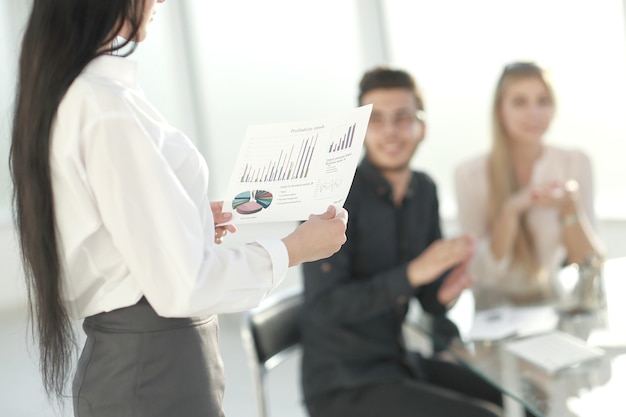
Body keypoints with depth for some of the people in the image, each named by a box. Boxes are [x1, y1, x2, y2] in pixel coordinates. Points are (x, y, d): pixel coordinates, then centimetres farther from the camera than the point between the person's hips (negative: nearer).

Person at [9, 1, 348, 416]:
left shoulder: (55, 97, 8)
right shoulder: (110, 108, -22)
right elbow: (181, 287, -23)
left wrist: (190, 223, 18)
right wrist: (295, 249, -10)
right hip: (156, 370, -9)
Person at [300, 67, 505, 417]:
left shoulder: (424, 191, 5)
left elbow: (429, 300, 9)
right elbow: (323, 307, -24)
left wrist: (446, 293, -14)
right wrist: (411, 272, -32)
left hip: (401, 363, 8)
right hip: (344, 387, -7)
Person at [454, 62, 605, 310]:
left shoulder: (575, 163, 0)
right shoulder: (470, 174, -7)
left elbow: (589, 262, -2)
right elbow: (482, 272, -10)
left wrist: (570, 208, -20)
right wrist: (511, 210, -23)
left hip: (557, 299, 3)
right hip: (499, 301, -3)